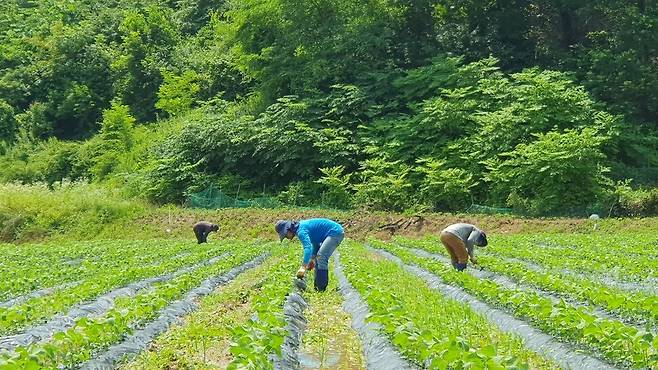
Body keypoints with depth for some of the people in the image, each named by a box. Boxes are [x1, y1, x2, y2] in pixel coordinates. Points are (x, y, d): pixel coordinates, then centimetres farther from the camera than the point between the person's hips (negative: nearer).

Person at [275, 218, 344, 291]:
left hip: (336, 232, -11)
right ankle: (317, 287, 17)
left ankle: (321, 288, -18)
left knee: (321, 256, -19)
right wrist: (313, 259, 20)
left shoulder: (301, 231, -21)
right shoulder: (301, 225, 11)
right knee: (318, 257, 14)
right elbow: (315, 241, 23)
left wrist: (303, 267, -42)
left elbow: (308, 247, -36)